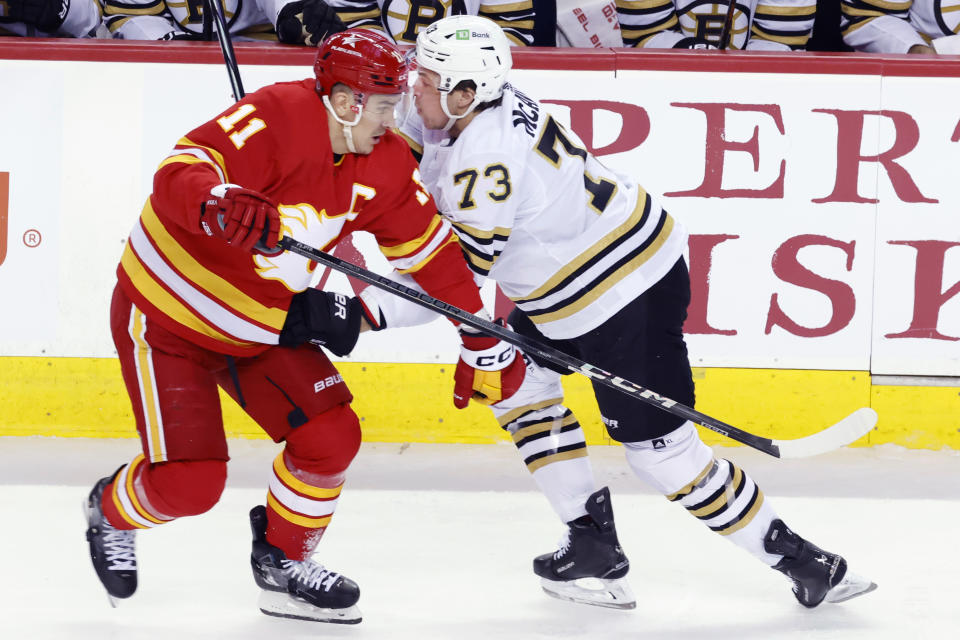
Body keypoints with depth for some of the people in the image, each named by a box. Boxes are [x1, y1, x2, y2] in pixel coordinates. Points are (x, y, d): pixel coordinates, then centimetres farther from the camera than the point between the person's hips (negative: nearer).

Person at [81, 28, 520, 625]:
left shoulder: (385, 165, -5)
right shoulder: (277, 117, -27)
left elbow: (431, 251, 4)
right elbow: (180, 171, -37)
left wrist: (487, 340, 5)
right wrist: (218, 203, -59)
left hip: (264, 324, 7)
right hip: (166, 311, -7)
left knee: (332, 435, -5)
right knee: (190, 481, -10)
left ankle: (282, 559, 19)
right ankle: (113, 510, 25)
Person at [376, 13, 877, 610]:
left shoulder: (484, 162, -27)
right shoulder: (493, 105, 0)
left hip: (624, 298, -10)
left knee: (662, 451, -5)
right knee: (514, 382, 16)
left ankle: (805, 562, 3)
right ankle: (594, 542, 19)